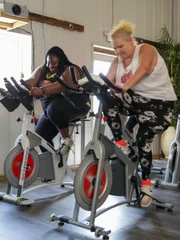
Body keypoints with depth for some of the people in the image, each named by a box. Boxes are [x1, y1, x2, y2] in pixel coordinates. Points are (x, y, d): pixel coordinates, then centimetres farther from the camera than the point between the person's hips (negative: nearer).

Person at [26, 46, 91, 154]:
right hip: (51, 109, 7)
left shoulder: (70, 70, -12)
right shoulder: (42, 70, 9)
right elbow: (30, 81, -3)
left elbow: (62, 85, -30)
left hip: (76, 105, -7)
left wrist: (42, 90, -45)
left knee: (54, 109, -36)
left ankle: (66, 139, -16)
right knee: (40, 136, -5)